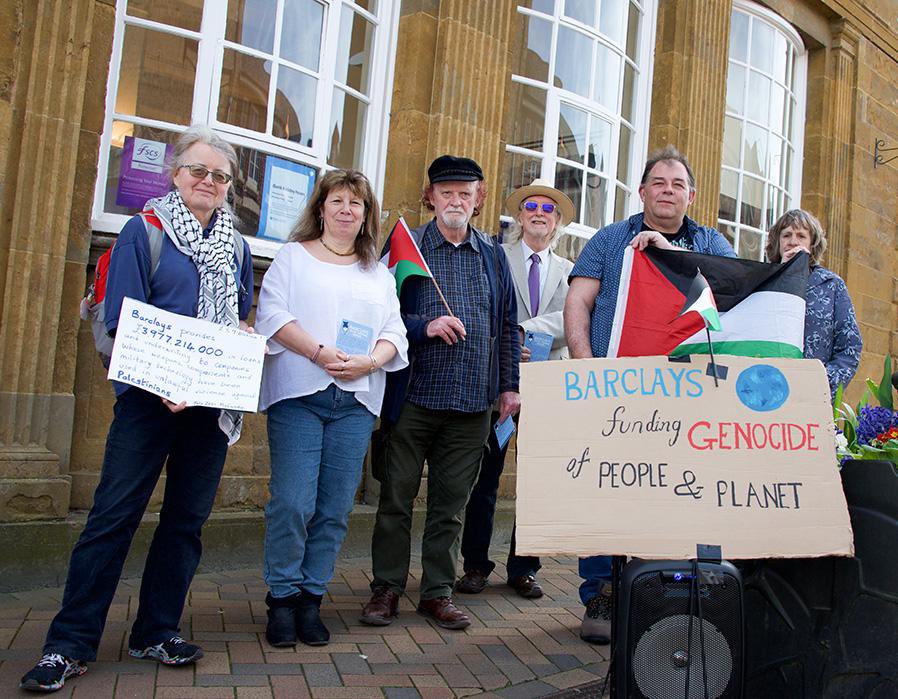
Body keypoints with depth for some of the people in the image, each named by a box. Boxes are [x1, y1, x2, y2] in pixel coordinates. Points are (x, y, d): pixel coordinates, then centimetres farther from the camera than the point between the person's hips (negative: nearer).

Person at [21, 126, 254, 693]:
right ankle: (71, 644, 7)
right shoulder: (145, 231, 0)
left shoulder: (235, 246, 13)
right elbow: (123, 321, -7)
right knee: (115, 513, -3)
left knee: (187, 517, 9)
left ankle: (157, 632, 22)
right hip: (149, 395, -4)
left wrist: (240, 335, -3)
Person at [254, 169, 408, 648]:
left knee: (335, 508, 2)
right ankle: (282, 598, 7)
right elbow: (273, 314, -2)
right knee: (292, 502, -9)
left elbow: (395, 333, 11)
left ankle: (311, 599, 14)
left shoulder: (380, 273, 20)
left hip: (356, 401, 3)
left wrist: (371, 361, -10)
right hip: (298, 394, -3)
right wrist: (319, 352, -15)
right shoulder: (293, 257, 11)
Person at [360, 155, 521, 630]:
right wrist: (424, 326, -17)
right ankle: (386, 588, 20)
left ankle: (438, 591, 21)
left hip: (473, 403, 3)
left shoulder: (493, 255, 13)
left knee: (451, 503, 9)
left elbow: (507, 324, 15)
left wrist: (509, 384, 8)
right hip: (413, 396, -2)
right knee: (397, 496, 6)